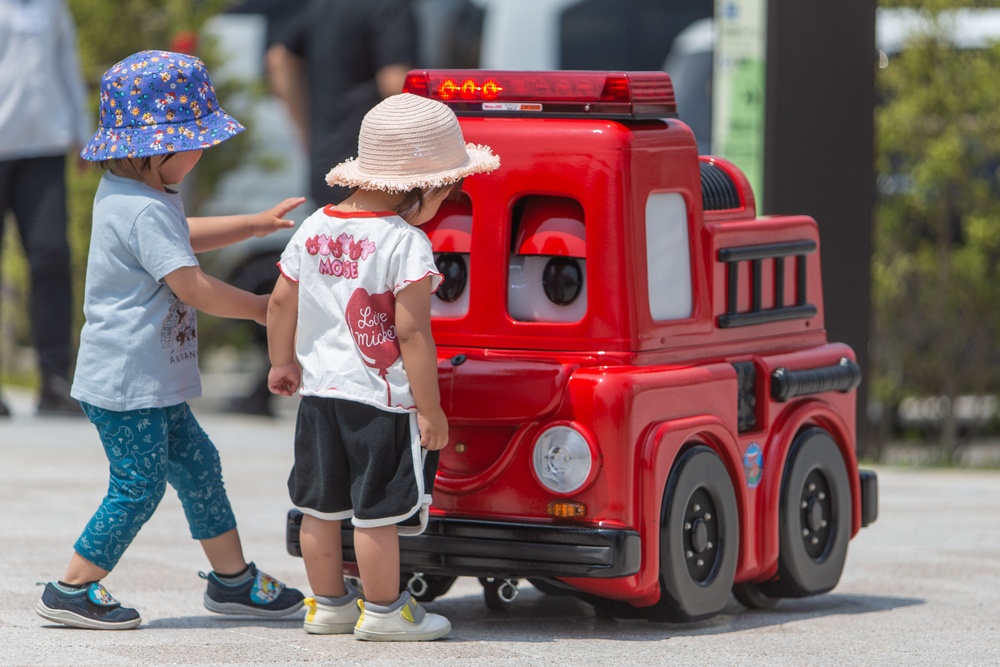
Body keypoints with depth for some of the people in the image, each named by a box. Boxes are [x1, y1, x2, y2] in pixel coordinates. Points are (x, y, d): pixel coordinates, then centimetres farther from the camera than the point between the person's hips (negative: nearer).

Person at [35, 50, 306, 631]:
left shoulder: (122, 193, 12)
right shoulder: (145, 211, -23)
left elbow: (183, 236, 32)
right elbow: (194, 288, -24)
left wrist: (258, 224, 29)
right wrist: (263, 309, -12)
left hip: (150, 381, 11)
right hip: (128, 382, -11)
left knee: (197, 464, 15)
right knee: (139, 486, -3)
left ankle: (233, 578, 24)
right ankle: (73, 590, 6)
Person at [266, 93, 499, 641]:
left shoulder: (313, 229, 6)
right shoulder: (406, 243, -16)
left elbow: (281, 303, 13)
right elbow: (412, 333, -19)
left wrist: (282, 362, 29)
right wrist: (430, 409, -13)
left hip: (319, 391, 7)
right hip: (381, 402, -7)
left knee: (321, 505, 14)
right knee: (377, 510, 1)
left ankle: (328, 605, 25)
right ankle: (383, 612, 10)